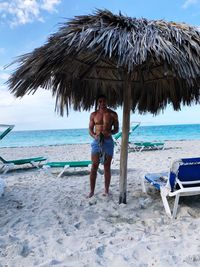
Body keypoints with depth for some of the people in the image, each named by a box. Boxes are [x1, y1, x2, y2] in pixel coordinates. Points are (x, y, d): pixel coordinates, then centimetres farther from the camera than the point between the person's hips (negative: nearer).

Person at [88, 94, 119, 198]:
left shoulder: (112, 114, 2)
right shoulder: (93, 114, 5)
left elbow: (116, 128, 5)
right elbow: (90, 129, 7)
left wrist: (110, 133, -16)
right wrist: (94, 136, -14)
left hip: (108, 142, -1)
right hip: (96, 141, 1)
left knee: (107, 167, 5)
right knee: (94, 166, 0)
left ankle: (106, 190, 17)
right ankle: (92, 191, 10)